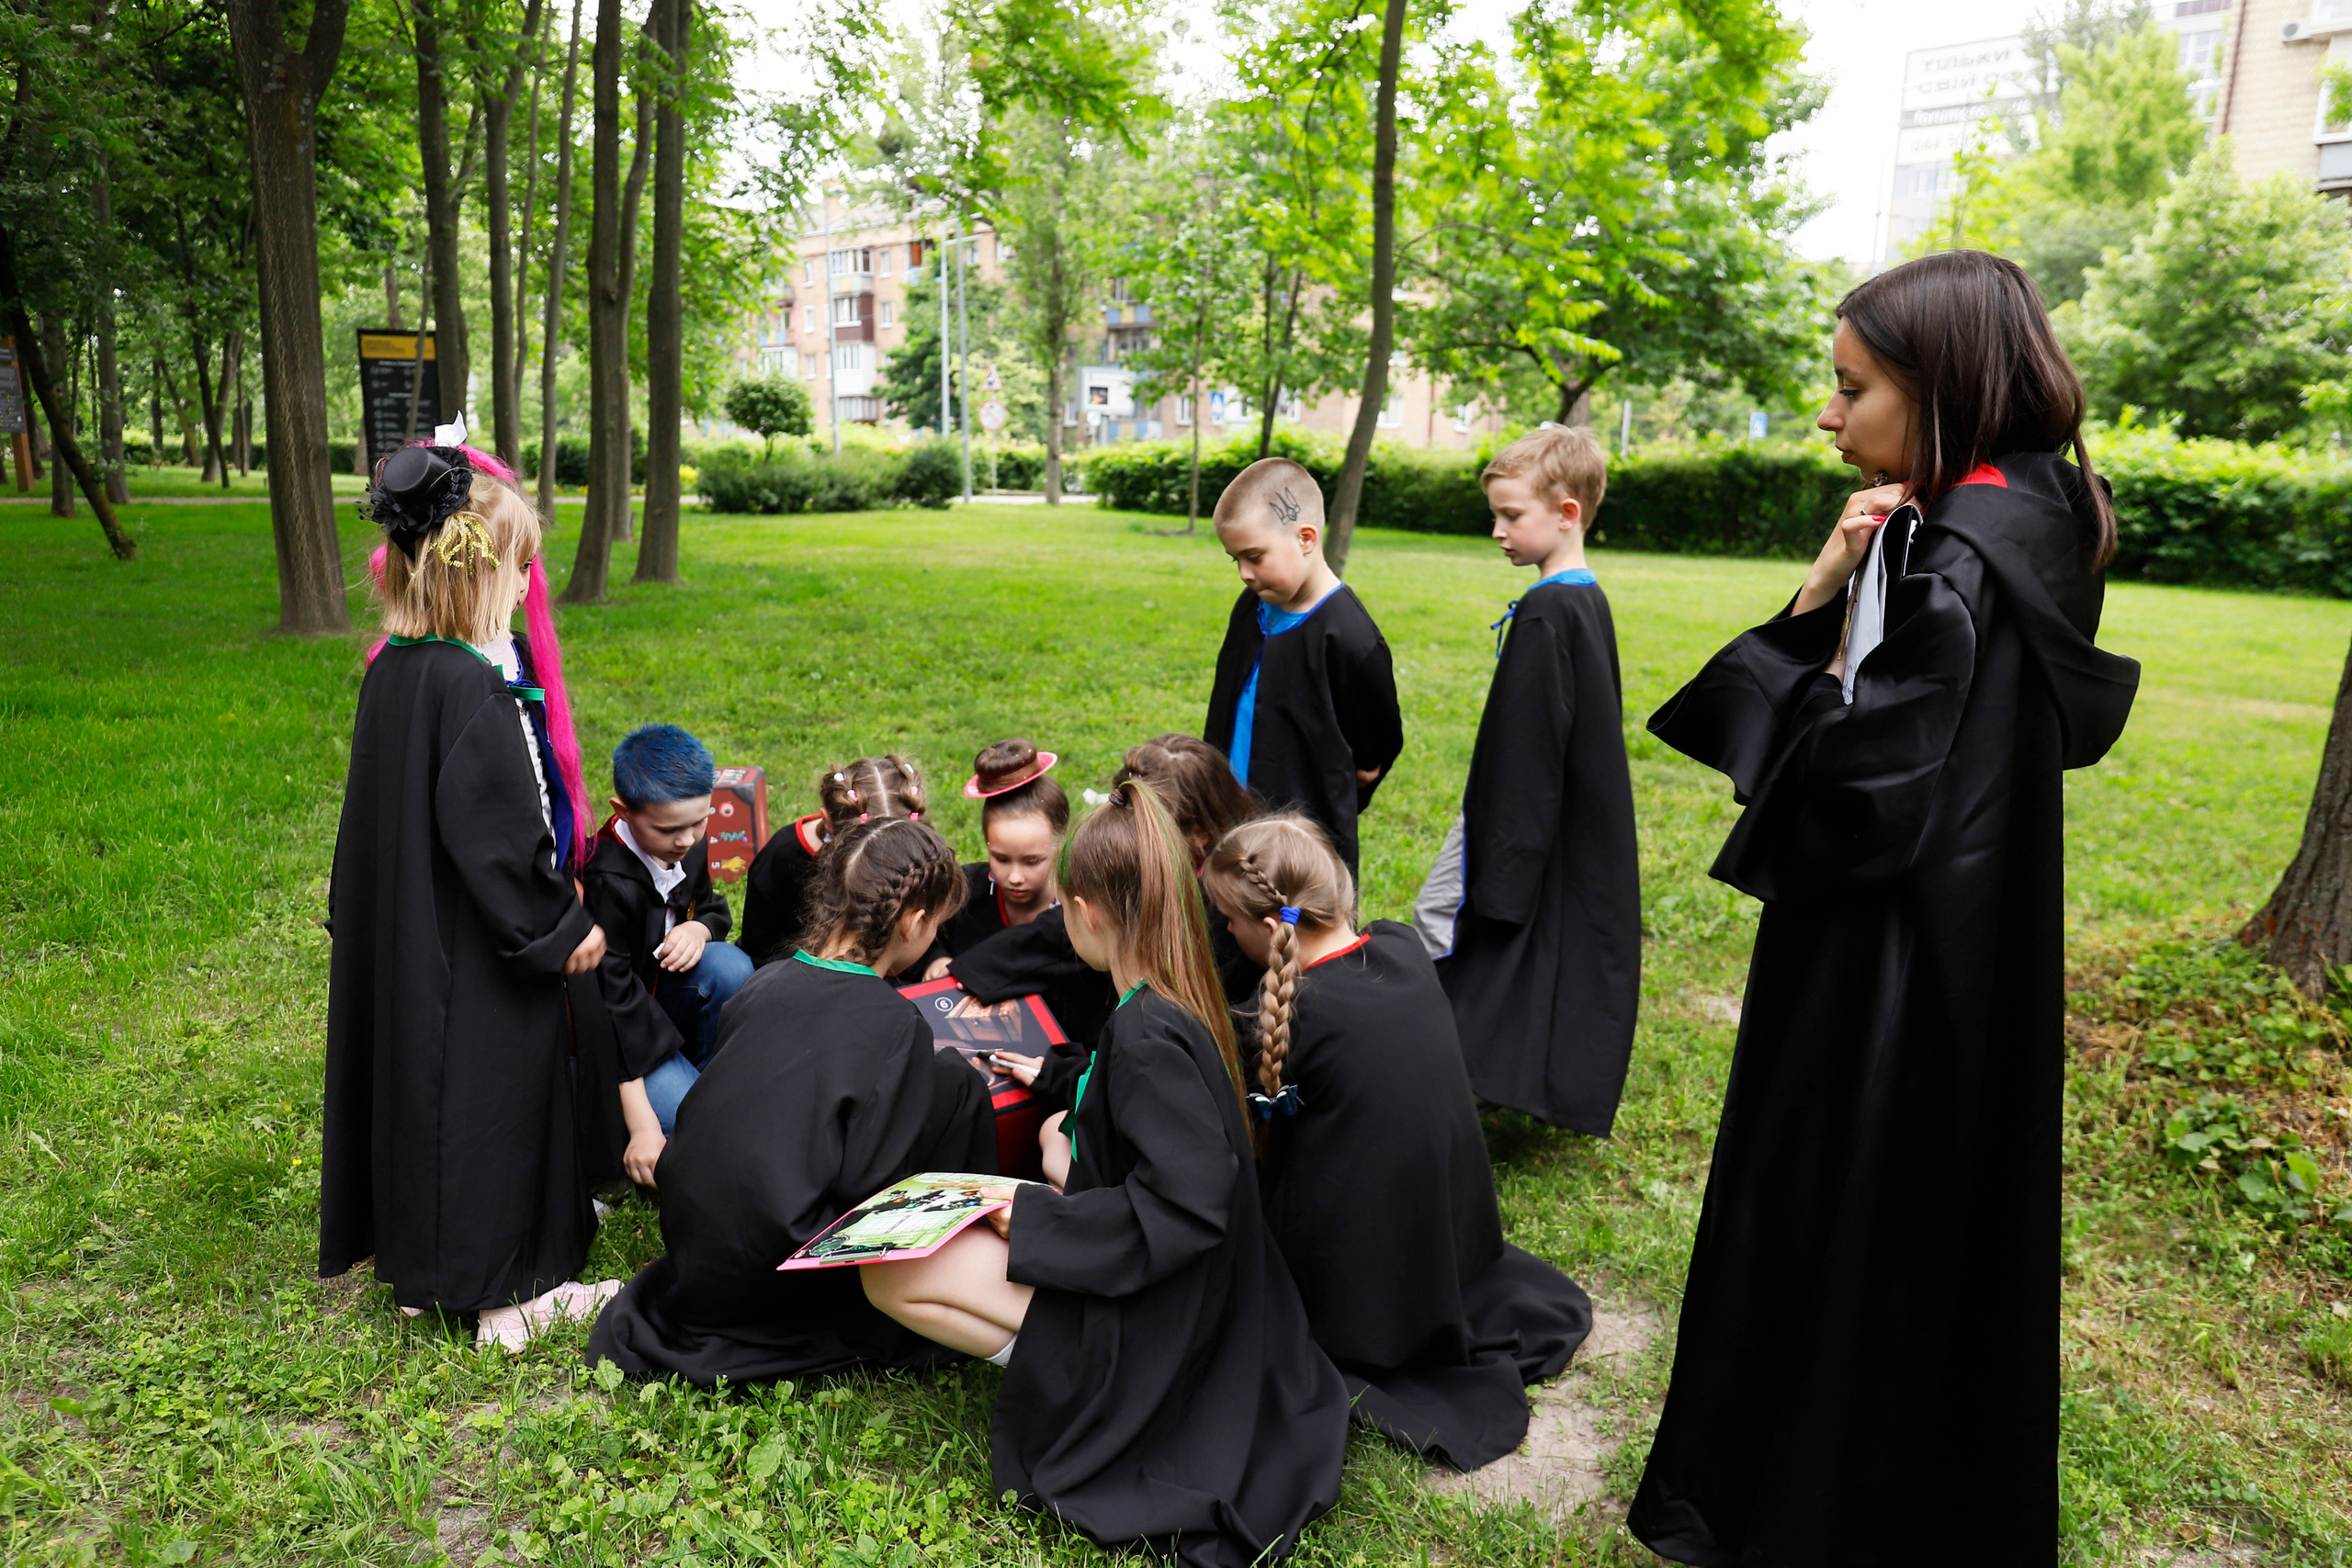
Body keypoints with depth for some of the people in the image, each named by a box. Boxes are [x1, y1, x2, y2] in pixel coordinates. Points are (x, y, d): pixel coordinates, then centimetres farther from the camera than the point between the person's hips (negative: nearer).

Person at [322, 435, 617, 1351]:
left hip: (402, 943, 9)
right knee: (491, 1094, 4)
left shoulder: (394, 669, 3)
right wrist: (560, 928, -13)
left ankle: (419, 1262, 35)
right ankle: (506, 1287, 19)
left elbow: (392, 816, 11)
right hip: (476, 953, -9)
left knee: (415, 1081, 19)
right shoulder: (473, 687, -24)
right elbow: (493, 834, -24)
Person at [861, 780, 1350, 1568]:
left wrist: (1037, 1220, -22)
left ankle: (1067, 1385, -4)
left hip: (1144, 1331, -9)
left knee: (892, 1272, -11)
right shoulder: (1182, 1005, 0)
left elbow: (1189, 1201, -32)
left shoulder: (1146, 1036, -28)